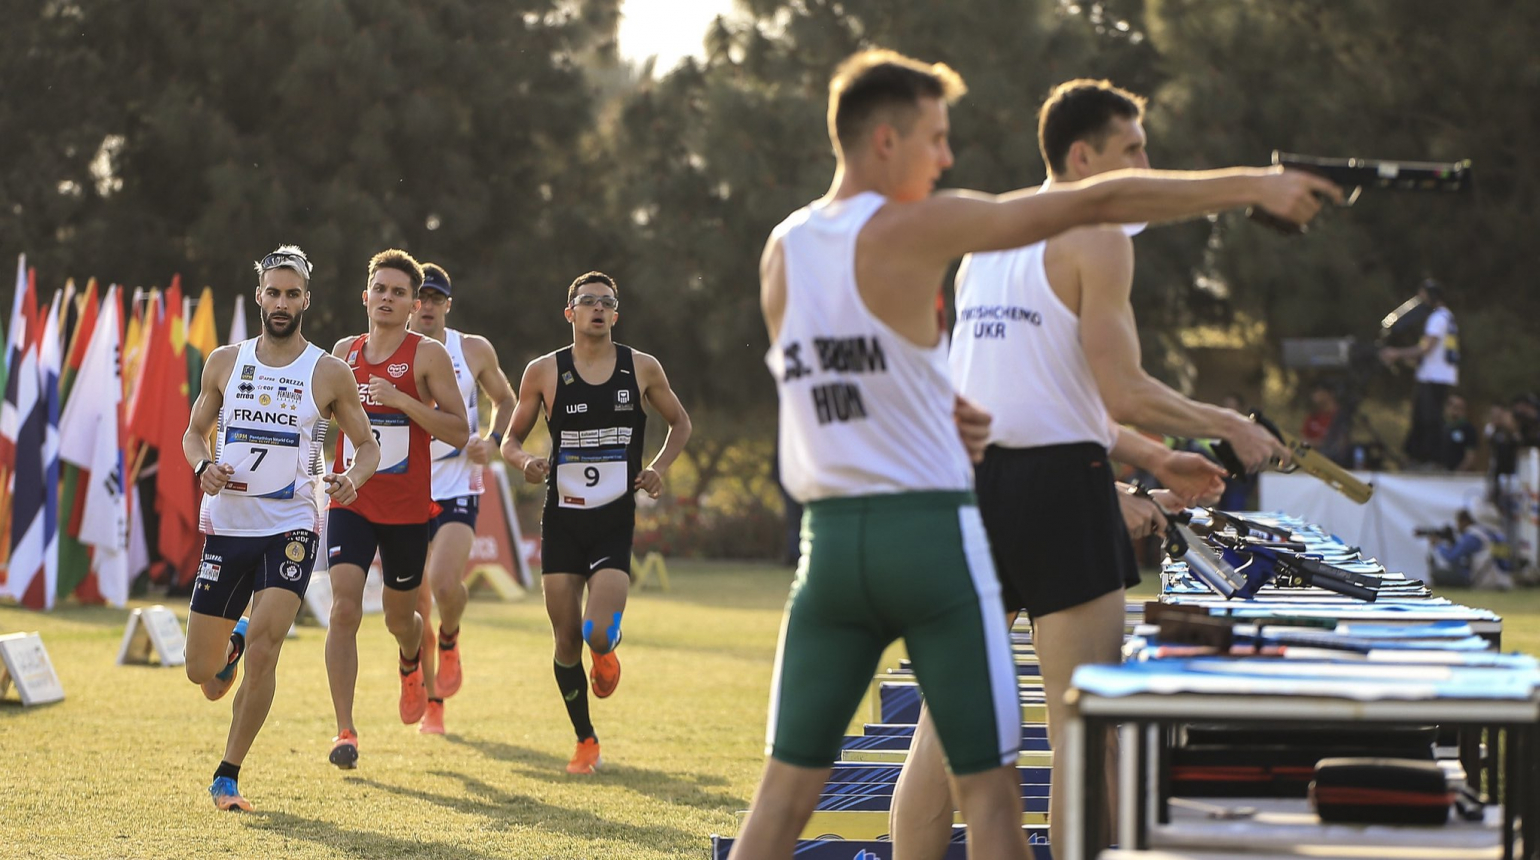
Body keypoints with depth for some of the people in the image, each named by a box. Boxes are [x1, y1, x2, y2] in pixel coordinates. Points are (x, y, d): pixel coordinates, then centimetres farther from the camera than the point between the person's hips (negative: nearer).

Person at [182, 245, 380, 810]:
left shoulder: (329, 373, 0)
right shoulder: (225, 362, 5)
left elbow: (368, 446, 6)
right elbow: (194, 432, 14)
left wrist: (352, 479, -16)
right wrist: (203, 466, -8)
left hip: (291, 529, -2)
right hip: (226, 526, 2)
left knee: (263, 645, -21)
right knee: (202, 675, 4)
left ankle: (227, 777, -9)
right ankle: (234, 642, 42)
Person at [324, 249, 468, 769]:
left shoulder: (428, 355, -6)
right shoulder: (342, 354, 7)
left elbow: (459, 433, -12)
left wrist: (402, 399, -22)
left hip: (407, 509, -2)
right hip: (350, 504, 2)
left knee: (399, 616, 13)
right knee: (345, 609, -15)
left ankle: (411, 666, 51)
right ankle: (345, 731, -15)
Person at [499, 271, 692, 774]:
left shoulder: (642, 369, 1)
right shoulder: (544, 372, 0)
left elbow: (680, 422, 16)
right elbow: (512, 440, 8)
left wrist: (658, 469, 0)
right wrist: (524, 462, -14)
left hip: (615, 522, -1)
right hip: (562, 520, 1)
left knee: (599, 634, -18)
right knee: (566, 640, 2)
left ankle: (607, 651, 20)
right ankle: (586, 742, 20)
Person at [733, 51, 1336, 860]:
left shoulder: (780, 252, 9)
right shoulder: (916, 228, -9)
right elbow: (1098, 202, -9)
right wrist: (1250, 185, -5)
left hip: (829, 541, 5)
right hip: (931, 535, -5)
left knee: (787, 784, 8)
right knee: (987, 785, 3)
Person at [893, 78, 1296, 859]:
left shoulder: (985, 240, 19)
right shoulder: (1096, 237, -7)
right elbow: (1124, 393, -13)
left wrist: (1152, 460, 23)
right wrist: (1229, 427, 1)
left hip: (973, 477, 8)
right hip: (1056, 487, -8)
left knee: (945, 726, 9)